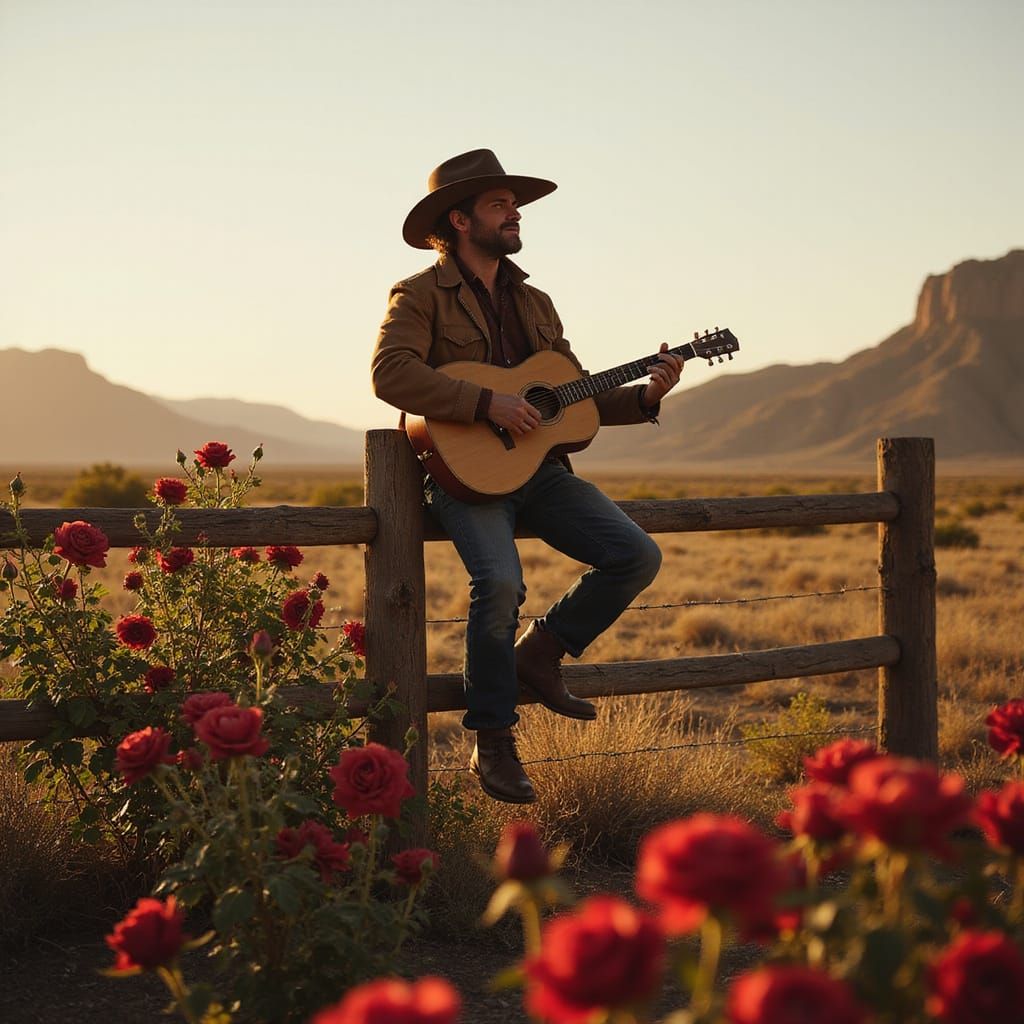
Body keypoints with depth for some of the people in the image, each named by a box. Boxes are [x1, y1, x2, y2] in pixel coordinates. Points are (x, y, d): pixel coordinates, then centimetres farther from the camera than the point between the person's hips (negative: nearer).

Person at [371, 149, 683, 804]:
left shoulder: (534, 303, 21)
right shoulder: (421, 296, 1)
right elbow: (391, 373, -17)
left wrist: (646, 397, 4)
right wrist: (487, 403, -22)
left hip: (539, 467, 6)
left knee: (639, 557, -12)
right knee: (500, 583, -30)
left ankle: (540, 654, 8)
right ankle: (493, 744, -10)